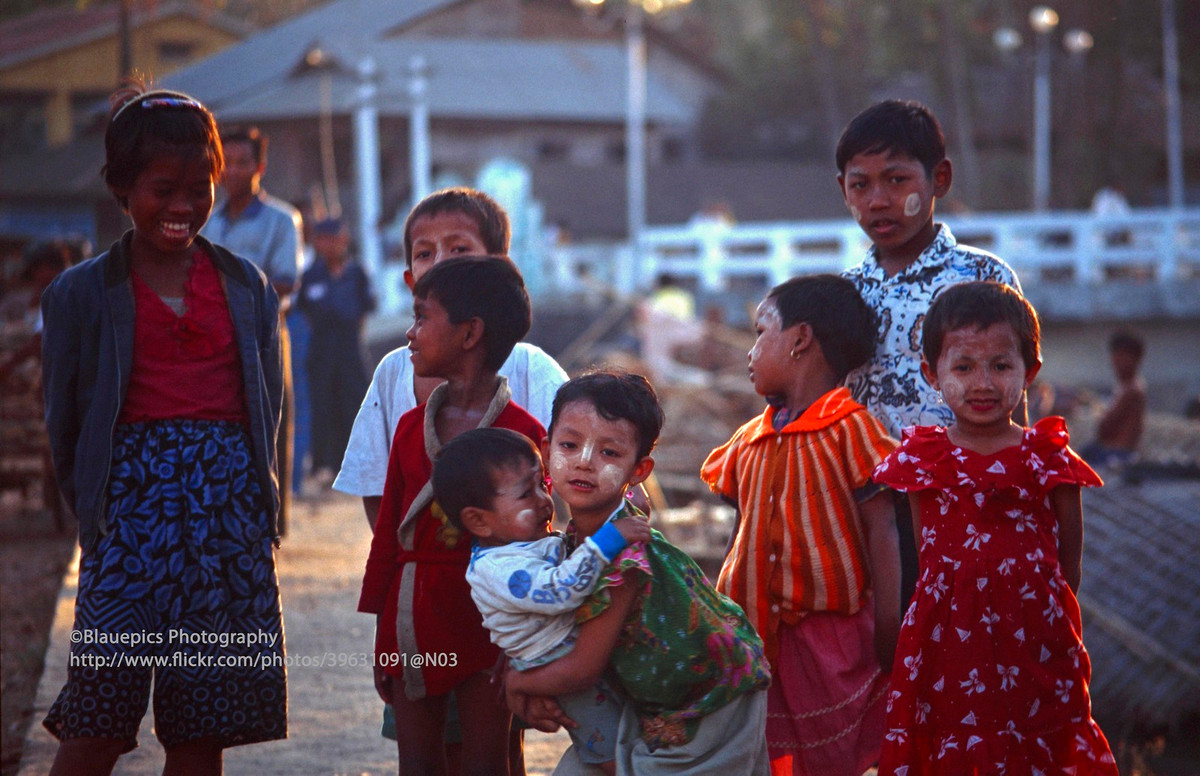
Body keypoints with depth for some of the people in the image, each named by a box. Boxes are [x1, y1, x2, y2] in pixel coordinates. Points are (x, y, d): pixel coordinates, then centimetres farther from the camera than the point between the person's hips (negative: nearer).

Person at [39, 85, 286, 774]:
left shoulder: (247, 286, 12)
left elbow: (271, 406, 15)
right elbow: (65, 421, 8)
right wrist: (95, 512, 2)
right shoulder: (83, 294, 5)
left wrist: (263, 503, 7)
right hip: (134, 499, -3)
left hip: (230, 507, 3)